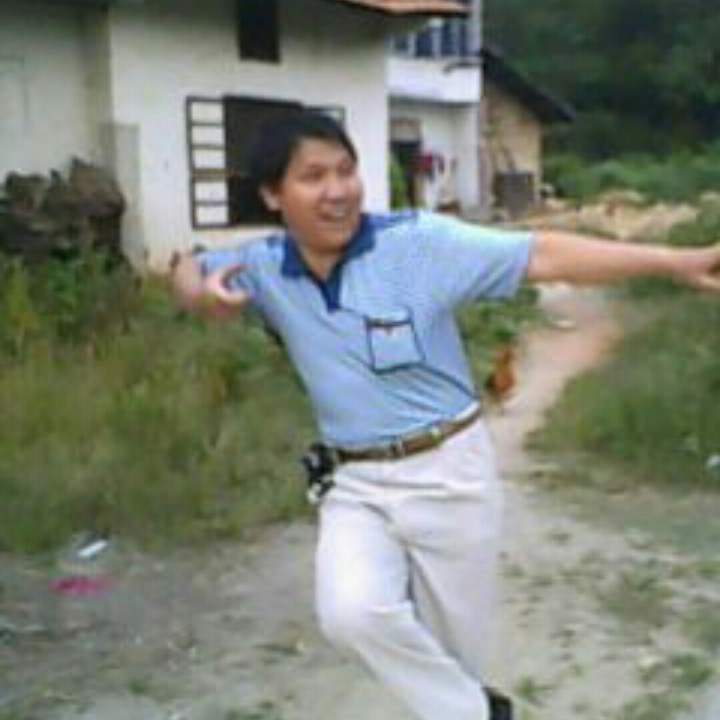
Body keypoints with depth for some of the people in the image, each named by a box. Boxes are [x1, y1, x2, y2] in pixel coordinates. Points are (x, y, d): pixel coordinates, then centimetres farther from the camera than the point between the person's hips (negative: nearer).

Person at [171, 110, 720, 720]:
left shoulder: (419, 240, -15)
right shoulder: (264, 267, -2)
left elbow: (543, 256, -19)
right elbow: (188, 269, 16)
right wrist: (201, 294, -10)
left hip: (450, 472, -2)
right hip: (355, 484, 3)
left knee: (455, 651, 10)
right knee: (352, 612, -23)